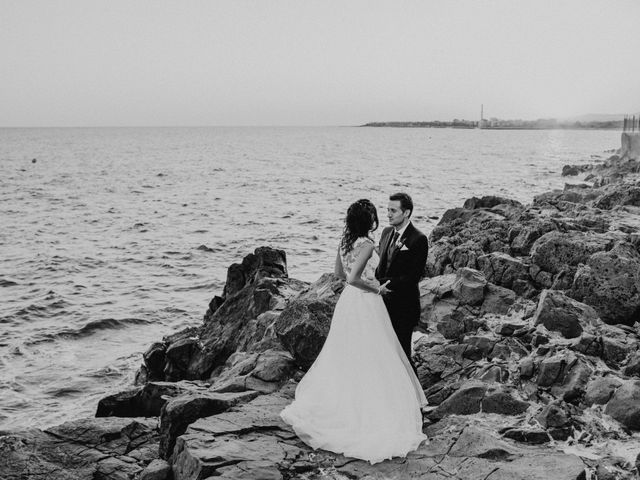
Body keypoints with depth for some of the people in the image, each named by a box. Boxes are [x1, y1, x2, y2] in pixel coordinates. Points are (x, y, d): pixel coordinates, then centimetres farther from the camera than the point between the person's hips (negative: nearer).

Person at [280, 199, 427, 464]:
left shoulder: (345, 241, 3)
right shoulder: (367, 245, -21)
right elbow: (353, 277, -28)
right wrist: (375, 286, -14)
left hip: (349, 301, 8)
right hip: (366, 304, -8)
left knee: (345, 355, 19)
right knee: (371, 359, 3)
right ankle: (375, 411, 12)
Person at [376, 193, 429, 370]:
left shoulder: (418, 239, -13)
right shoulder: (387, 232, 10)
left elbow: (413, 276, -17)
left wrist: (388, 285, -16)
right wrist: (377, 284, -2)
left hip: (403, 306, -7)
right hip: (384, 302, 7)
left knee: (401, 353, -2)